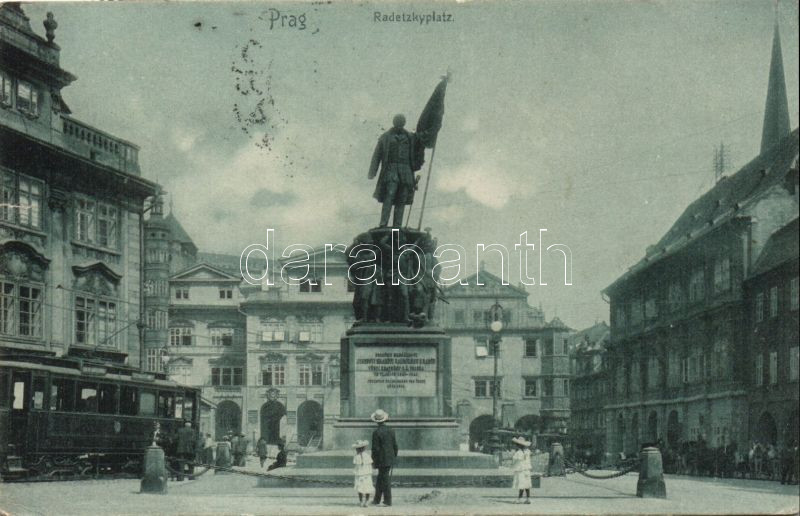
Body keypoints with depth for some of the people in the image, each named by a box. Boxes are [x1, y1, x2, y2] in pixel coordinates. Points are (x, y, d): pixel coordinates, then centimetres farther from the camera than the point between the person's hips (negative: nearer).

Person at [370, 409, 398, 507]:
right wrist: (394, 457, 18)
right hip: (390, 459, 5)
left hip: (382, 460, -5)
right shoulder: (391, 431, 2)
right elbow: (395, 446, 7)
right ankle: (376, 500, 16)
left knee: (386, 481, 1)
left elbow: (375, 449, -14)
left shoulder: (376, 433, -14)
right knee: (379, 481, 13)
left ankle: (387, 501, 5)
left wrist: (374, 461, -5)